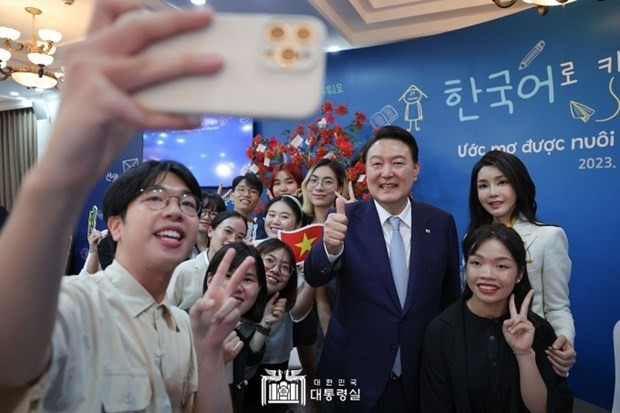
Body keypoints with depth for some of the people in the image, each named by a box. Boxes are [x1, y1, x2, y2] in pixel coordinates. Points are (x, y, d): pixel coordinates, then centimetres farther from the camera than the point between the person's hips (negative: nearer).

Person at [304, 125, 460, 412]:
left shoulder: (441, 223, -4)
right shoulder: (346, 218, -10)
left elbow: (450, 297, 6)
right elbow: (314, 277, -23)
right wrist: (331, 247, -43)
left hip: (422, 378, 2)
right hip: (355, 376, -1)